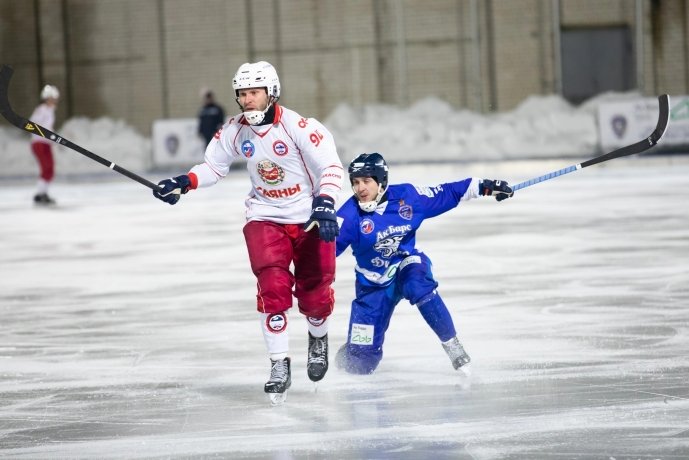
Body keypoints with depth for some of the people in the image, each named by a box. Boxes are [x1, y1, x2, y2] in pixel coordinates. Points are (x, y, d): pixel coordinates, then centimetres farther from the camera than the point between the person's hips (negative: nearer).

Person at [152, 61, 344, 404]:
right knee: (273, 287, -15)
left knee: (314, 293, 3)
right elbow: (214, 165, 10)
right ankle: (279, 365, -9)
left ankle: (318, 338, 37)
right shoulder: (234, 131, -3)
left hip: (310, 220, -2)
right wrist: (183, 183, -7)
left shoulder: (299, 128, -19)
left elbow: (331, 167, -20)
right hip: (265, 218, 3)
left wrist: (324, 204, -34)